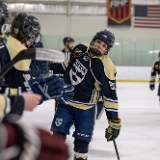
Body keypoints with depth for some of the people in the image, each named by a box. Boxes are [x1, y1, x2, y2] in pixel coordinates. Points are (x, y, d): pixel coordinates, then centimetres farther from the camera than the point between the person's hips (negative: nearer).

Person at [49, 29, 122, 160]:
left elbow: (110, 96, -19)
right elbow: (67, 64, 18)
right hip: (66, 102, 4)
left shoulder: (106, 68, -20)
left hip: (85, 109, -4)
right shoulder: (80, 50, -4)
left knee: (81, 143, -4)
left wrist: (114, 121, -19)